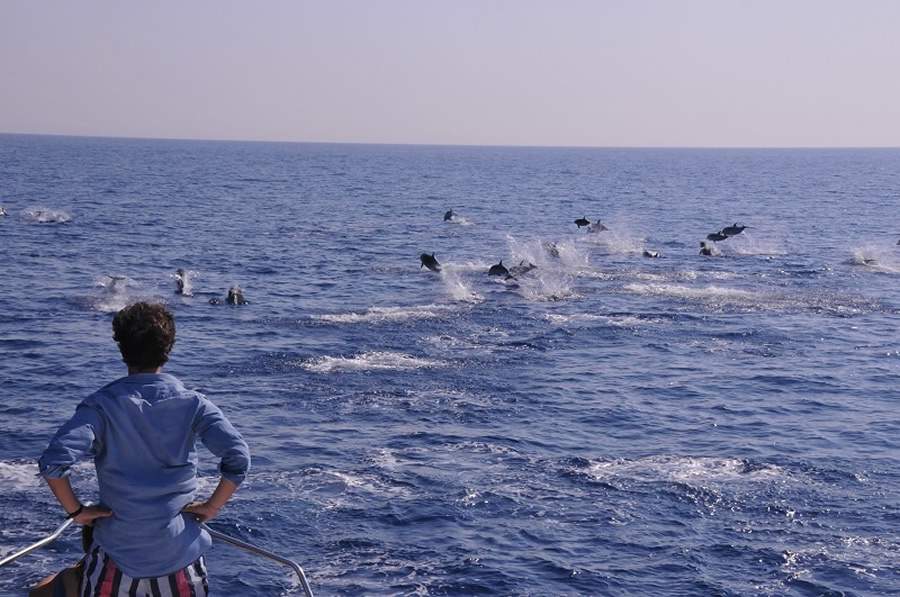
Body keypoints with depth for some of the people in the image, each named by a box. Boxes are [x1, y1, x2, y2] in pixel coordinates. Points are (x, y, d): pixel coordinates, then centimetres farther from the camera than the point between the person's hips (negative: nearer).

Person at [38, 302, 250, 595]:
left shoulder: (102, 404, -8)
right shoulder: (192, 403, -4)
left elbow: (53, 463, -21)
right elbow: (237, 458, -16)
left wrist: (76, 511, -5)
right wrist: (211, 507, -2)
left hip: (117, 549, -1)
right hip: (180, 552, 1)